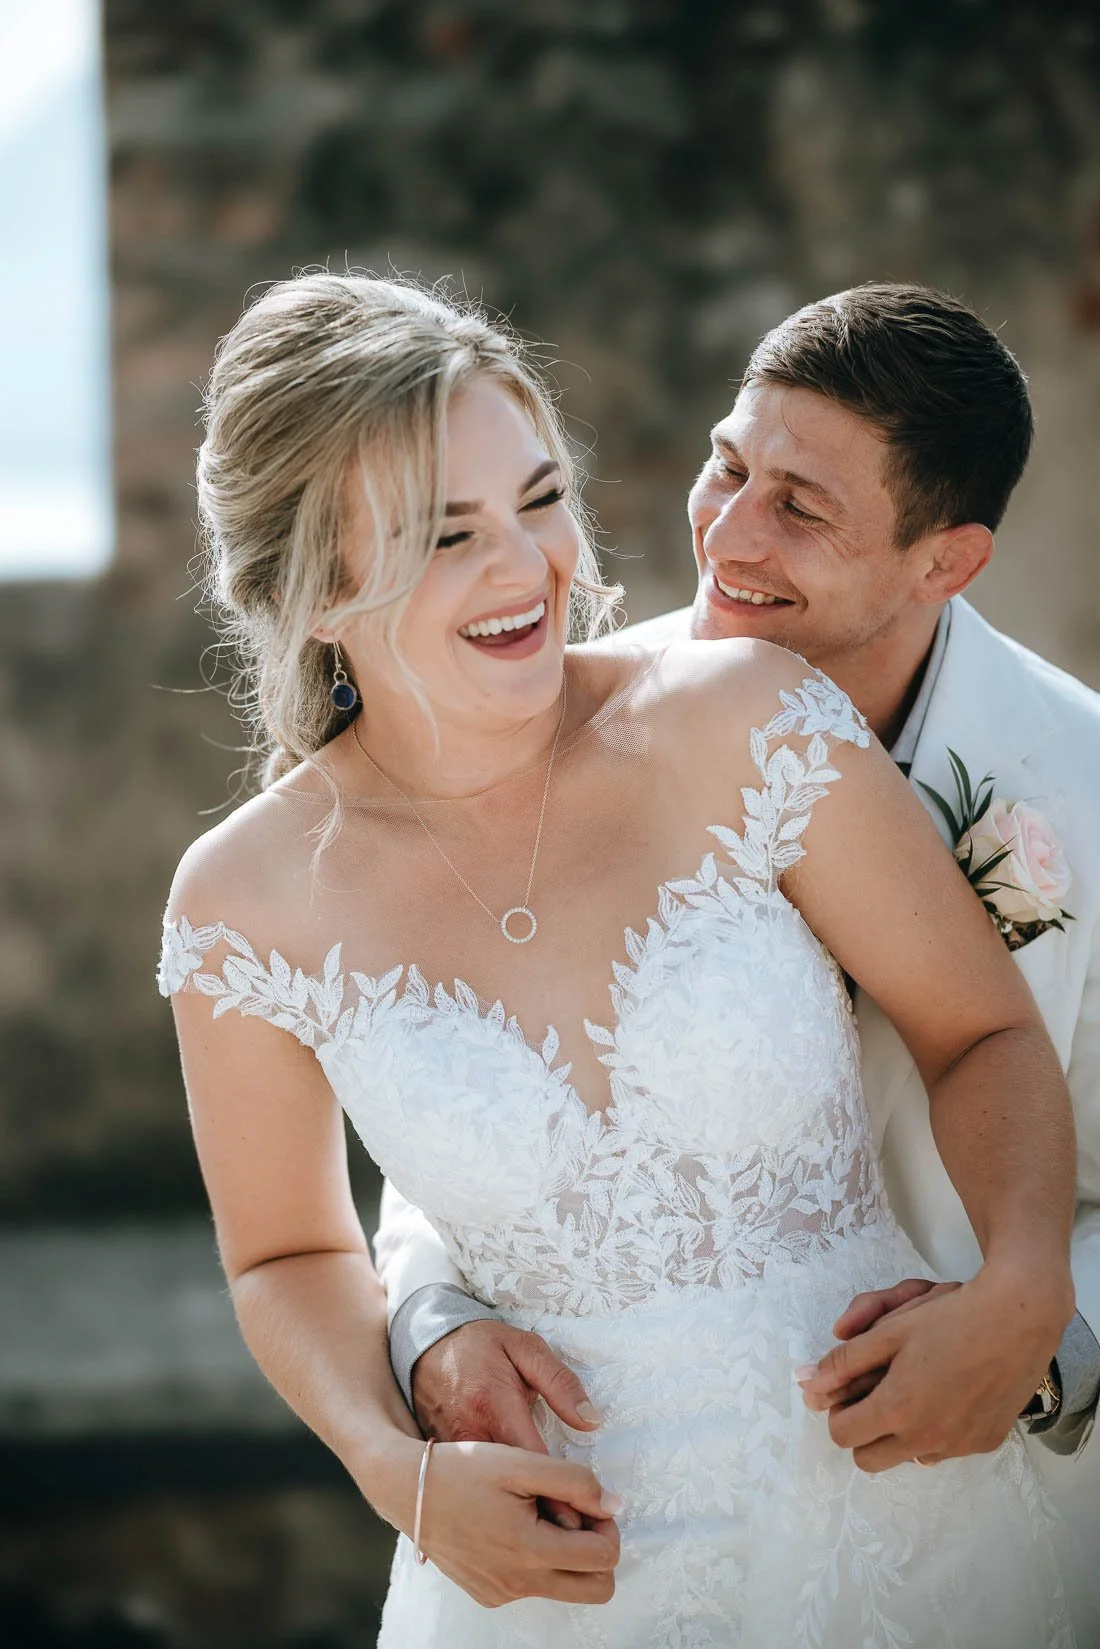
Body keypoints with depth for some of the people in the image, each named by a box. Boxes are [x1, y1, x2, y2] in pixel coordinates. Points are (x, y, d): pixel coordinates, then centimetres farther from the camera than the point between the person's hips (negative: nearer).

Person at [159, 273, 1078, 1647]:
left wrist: (1024, 1290, -21)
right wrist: (401, 1474, -12)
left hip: (897, 1498, 1)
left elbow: (985, 1036, -3)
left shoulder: (747, 723, -13)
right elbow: (290, 1253, 5)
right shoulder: (249, 905, -10)